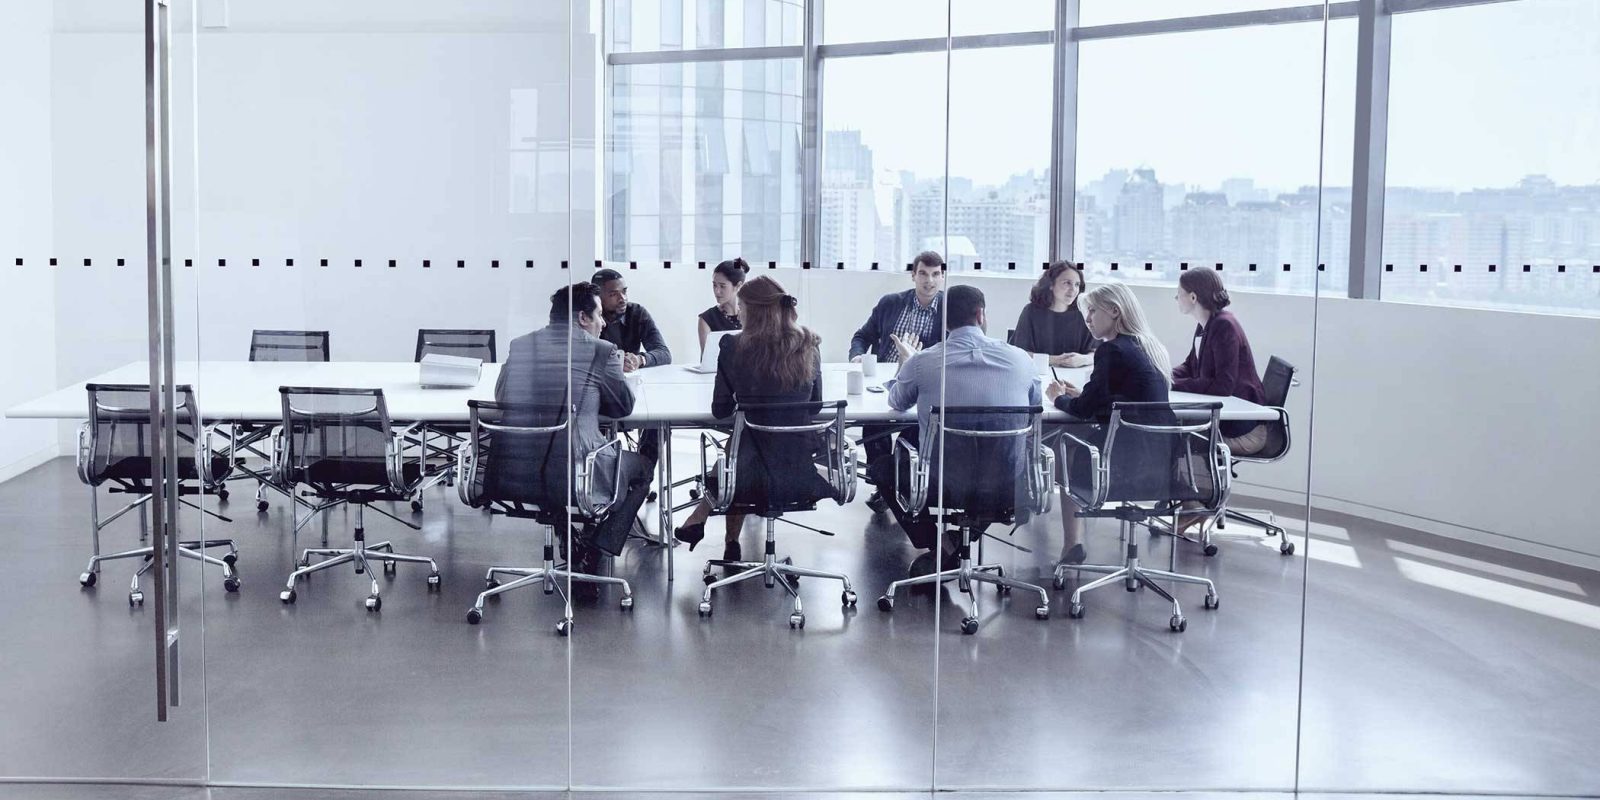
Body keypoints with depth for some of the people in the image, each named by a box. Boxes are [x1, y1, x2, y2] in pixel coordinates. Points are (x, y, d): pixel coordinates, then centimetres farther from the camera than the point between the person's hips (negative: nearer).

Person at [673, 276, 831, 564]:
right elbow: (815, 406, 9)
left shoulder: (734, 347, -11)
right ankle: (731, 543, 39)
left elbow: (720, 411, -1)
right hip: (802, 472, 3)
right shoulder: (809, 346, -2)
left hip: (756, 476, -3)